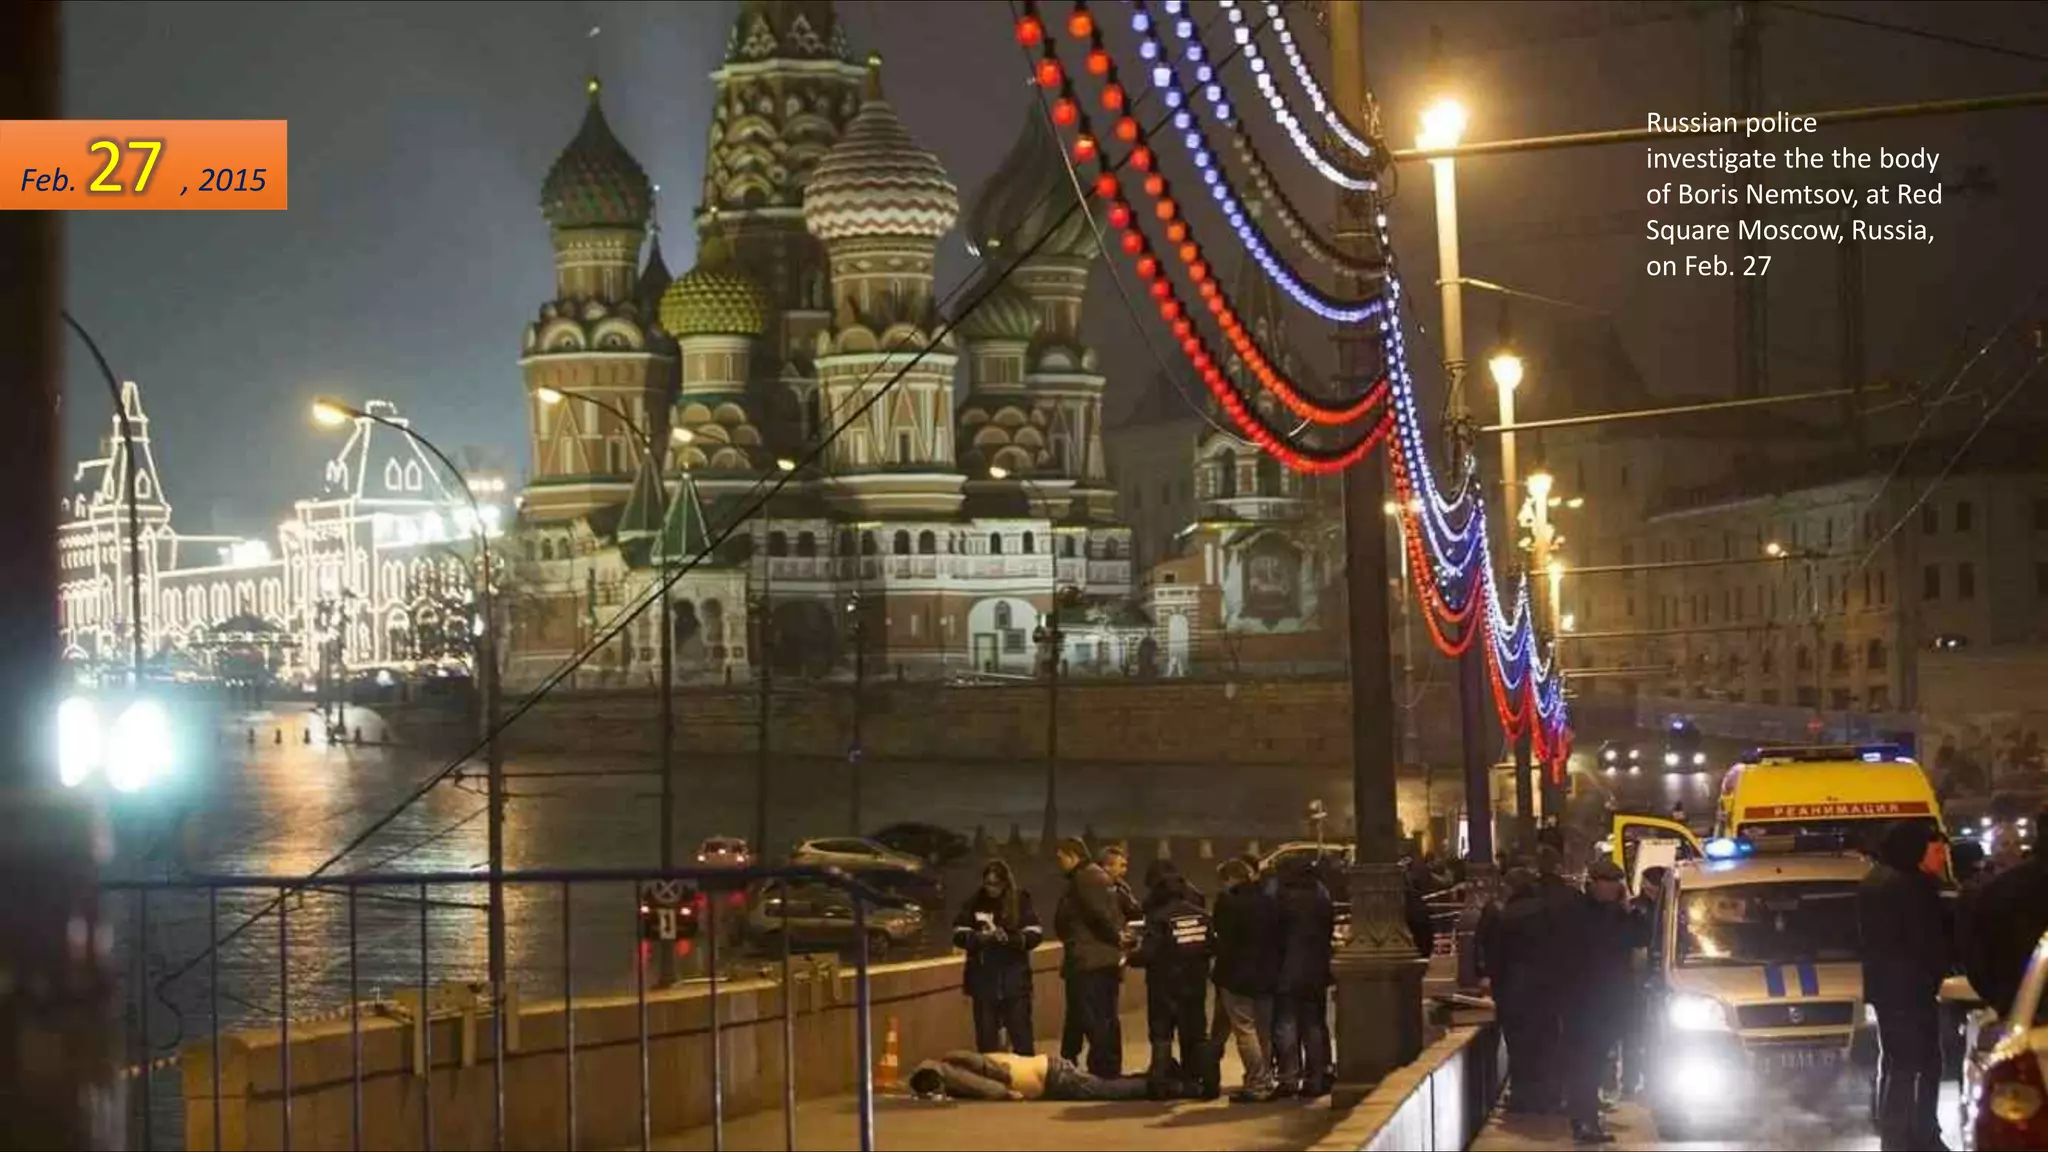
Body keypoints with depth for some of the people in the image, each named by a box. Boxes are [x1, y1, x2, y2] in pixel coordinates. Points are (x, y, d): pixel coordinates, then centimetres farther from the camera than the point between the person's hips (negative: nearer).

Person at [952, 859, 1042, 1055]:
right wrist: (980, 937, -20)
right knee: (986, 1038, 7)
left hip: (1015, 978, -1)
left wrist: (1010, 939, -22)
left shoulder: (1021, 901, -1)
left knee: (1021, 1035, 3)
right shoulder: (974, 904, 2)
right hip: (984, 979, 1)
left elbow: (1035, 935, -4)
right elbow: (959, 935, 1)